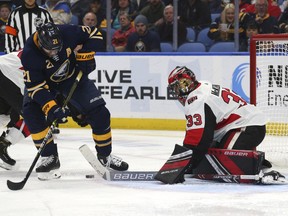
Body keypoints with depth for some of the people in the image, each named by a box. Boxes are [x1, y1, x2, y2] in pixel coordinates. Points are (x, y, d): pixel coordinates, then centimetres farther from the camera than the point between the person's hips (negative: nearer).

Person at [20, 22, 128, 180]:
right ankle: (49, 157, -11)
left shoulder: (67, 33, -31)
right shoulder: (29, 54, -34)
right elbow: (35, 86, -32)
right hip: (44, 82, -1)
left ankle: (105, 155, 10)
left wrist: (85, 55, -21)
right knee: (32, 112, -25)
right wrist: (51, 107, -41)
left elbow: (93, 34, -12)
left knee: (99, 112, -10)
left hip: (73, 76, 1)